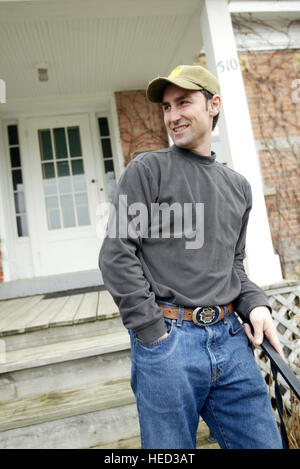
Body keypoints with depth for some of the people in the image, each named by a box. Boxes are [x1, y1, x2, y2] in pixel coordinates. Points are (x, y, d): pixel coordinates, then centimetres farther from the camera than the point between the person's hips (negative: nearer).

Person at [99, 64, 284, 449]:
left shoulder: (238, 186, 14)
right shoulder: (146, 169, -2)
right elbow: (116, 256, -9)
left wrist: (255, 305, 1)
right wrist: (155, 332, -11)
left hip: (230, 338, 5)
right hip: (167, 338, -4)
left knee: (264, 441, 12)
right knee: (172, 448, 11)